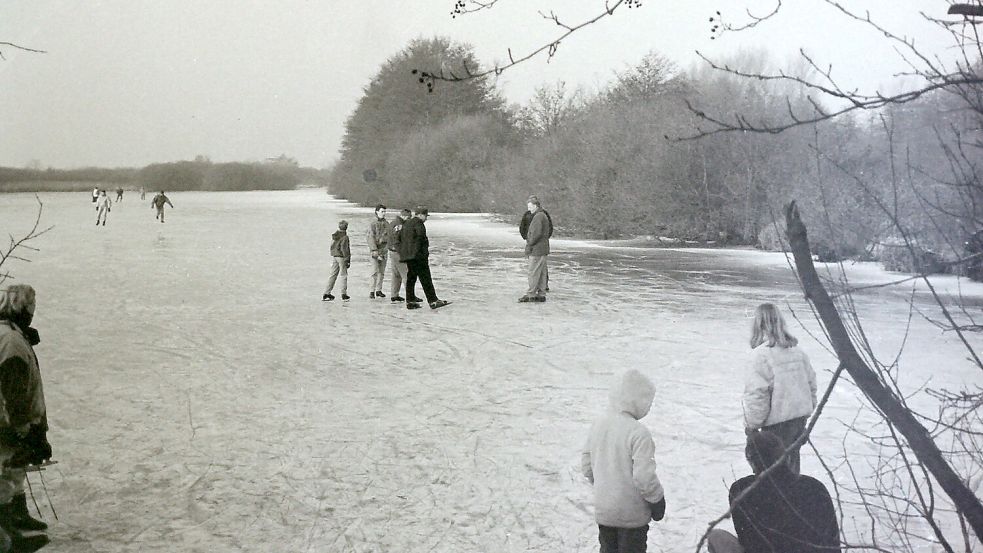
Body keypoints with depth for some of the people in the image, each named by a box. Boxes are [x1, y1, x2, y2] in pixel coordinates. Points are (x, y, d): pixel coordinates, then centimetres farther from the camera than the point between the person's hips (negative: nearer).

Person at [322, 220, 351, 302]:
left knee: (333, 275, 11)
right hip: (341, 256, -7)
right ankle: (344, 294, 7)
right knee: (343, 275, 4)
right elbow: (344, 249, -19)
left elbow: (332, 247, 11)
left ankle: (326, 293, 8)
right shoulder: (344, 237, -16)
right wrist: (347, 260, -13)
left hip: (333, 256, 7)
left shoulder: (334, 235, 6)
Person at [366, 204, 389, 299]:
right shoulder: (373, 224, -9)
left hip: (384, 251, 5)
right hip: (374, 250, -5)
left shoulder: (386, 224, 7)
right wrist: (376, 254, -17)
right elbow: (371, 239, -13)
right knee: (375, 271, -10)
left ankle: (378, 290, 18)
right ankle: (372, 292, -8)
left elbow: (388, 237, 10)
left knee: (382, 272, 9)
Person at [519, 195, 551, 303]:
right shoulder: (543, 216, 17)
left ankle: (530, 295, -5)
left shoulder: (538, 217, -15)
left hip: (537, 249, -10)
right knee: (541, 273, 11)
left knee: (533, 272, -7)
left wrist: (529, 243, -13)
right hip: (543, 249, 10)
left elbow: (536, 233, -24)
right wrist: (529, 242, 15)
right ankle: (541, 294, 15)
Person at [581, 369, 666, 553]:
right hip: (632, 514, -6)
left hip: (602, 510, 6)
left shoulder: (599, 424, -1)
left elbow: (586, 465, 7)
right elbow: (644, 476, -25)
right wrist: (658, 499, -8)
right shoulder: (639, 433, -23)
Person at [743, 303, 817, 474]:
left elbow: (758, 392, -19)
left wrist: (751, 424, -9)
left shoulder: (761, 354, -18)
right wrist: (809, 408, 24)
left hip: (778, 422, -7)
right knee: (792, 459, 21)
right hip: (800, 416, 7)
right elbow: (811, 381, 12)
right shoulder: (797, 350, 4)